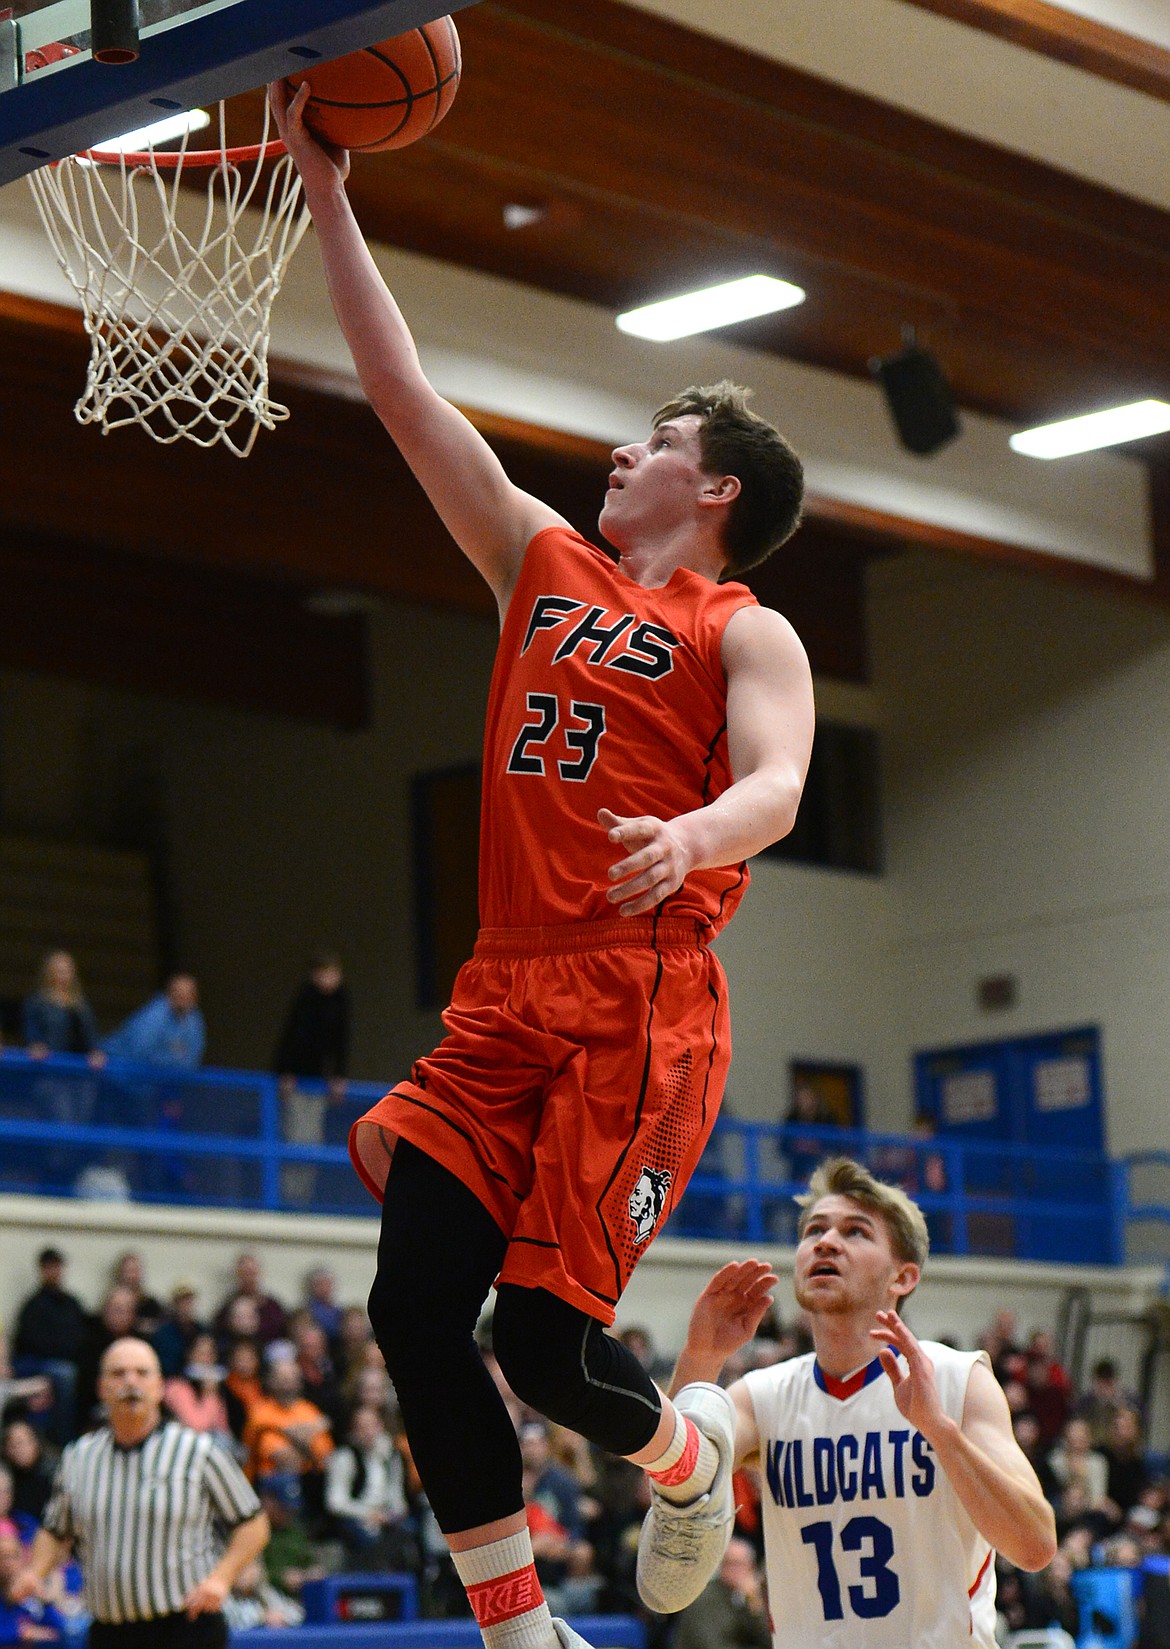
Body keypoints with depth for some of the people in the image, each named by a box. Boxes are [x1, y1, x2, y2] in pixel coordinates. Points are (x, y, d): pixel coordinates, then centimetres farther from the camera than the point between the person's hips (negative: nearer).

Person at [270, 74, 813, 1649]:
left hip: (639, 1010, -6)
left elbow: (775, 787, -14)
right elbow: (406, 394, 19)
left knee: (547, 1339, -10)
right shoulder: (543, 564, 19)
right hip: (502, 1000, 6)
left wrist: (691, 834, -38)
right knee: (414, 1308, -6)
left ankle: (689, 1462, 25)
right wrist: (328, 195, 17)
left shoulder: (745, 634, 3)